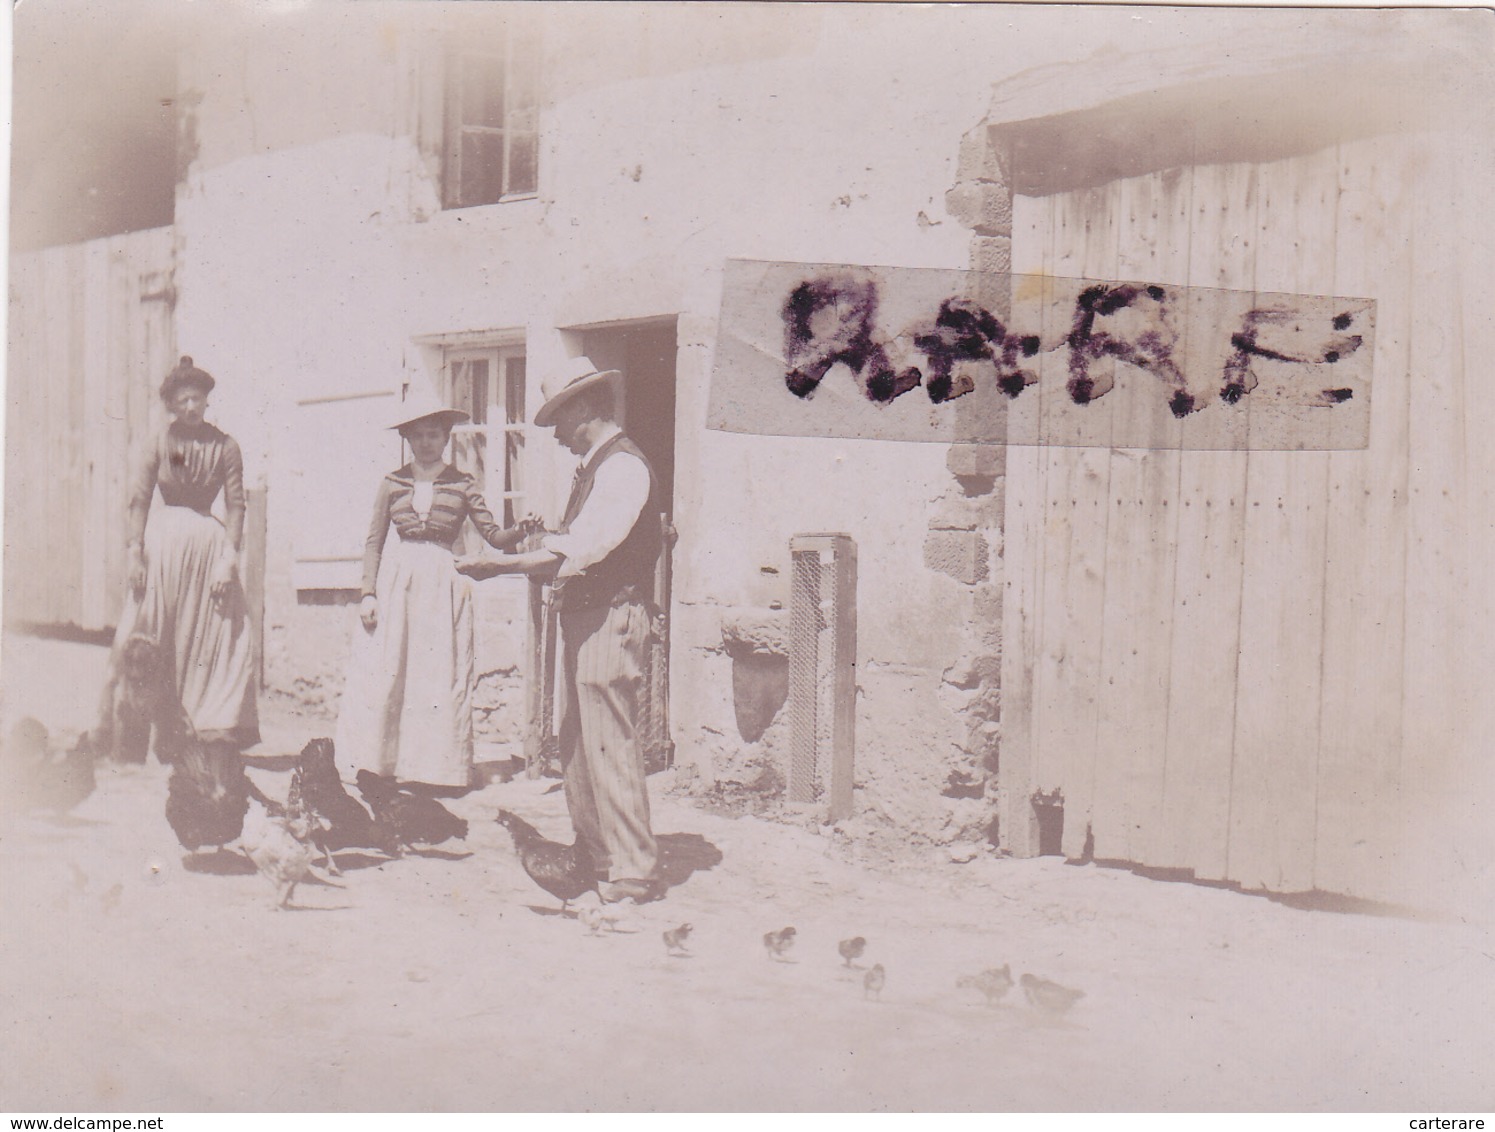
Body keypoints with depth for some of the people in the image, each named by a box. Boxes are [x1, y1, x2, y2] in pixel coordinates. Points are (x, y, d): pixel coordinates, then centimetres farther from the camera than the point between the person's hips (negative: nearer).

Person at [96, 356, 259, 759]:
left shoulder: (225, 446, 1)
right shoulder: (160, 441, 1)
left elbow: (235, 506, -1)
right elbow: (139, 499, -1)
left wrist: (230, 556, -9)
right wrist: (134, 550, -8)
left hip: (209, 542, 1)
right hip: (161, 539, 0)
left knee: (225, 636, -3)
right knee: (144, 639, 1)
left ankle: (215, 727, 5)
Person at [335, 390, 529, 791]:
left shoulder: (462, 485, 6)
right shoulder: (392, 484, 8)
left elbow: (494, 535, 2)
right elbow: (373, 542, 10)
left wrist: (518, 531, -19)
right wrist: (368, 593, 1)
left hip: (443, 585, -1)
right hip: (395, 581, 1)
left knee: (440, 679, -3)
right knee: (381, 677, -3)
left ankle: (434, 769, 4)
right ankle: (373, 768, 3)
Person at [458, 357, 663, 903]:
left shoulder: (623, 466, -12)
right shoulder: (593, 468, 18)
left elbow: (576, 551, -19)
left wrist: (496, 565, -15)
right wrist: (521, 558, 9)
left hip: (611, 619, -10)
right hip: (580, 617, 10)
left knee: (609, 746, -8)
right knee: (573, 745, 12)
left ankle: (631, 873, -3)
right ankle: (593, 856, 20)